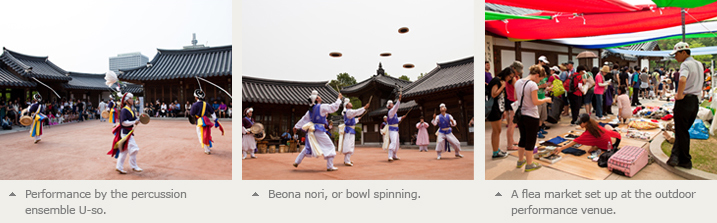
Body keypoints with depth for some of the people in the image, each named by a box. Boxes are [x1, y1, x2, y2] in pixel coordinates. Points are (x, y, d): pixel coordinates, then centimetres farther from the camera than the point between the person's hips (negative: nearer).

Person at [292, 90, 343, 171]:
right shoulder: (322, 107, -12)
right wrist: (339, 98, 4)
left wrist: (296, 126, 23)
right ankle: (330, 166, 1)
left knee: (308, 147, 23)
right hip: (319, 131, -7)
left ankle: (297, 162, 25)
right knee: (330, 147, 2)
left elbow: (304, 119, 15)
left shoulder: (310, 110, 9)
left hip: (311, 131, 7)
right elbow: (334, 107, -9)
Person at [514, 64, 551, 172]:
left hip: (520, 114, 7)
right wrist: (546, 100, -3)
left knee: (523, 138, 20)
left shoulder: (518, 82, 4)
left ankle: (520, 160, 31)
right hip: (531, 117, -7)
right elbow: (535, 102, -17)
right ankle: (529, 165, 13)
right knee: (530, 141, 5)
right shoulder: (532, 84, -18)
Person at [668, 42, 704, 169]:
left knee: (682, 132, 3)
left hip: (684, 101, -8)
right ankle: (675, 156, 7)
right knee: (683, 131, 13)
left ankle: (685, 161, 11)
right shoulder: (699, 64, 14)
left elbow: (682, 80, -34)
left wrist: (679, 95, -22)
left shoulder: (685, 64, -14)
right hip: (695, 101, 8)